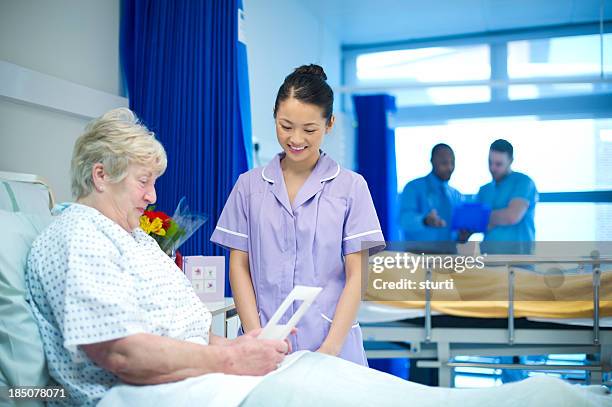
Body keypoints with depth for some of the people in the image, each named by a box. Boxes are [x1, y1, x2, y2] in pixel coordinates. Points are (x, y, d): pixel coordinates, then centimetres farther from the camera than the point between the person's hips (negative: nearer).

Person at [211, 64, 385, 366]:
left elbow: (356, 275, -2)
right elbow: (239, 266, 6)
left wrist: (330, 347, -12)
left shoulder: (351, 187, 2)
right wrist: (256, 334, -7)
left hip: (333, 346, -1)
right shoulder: (249, 185, 7)